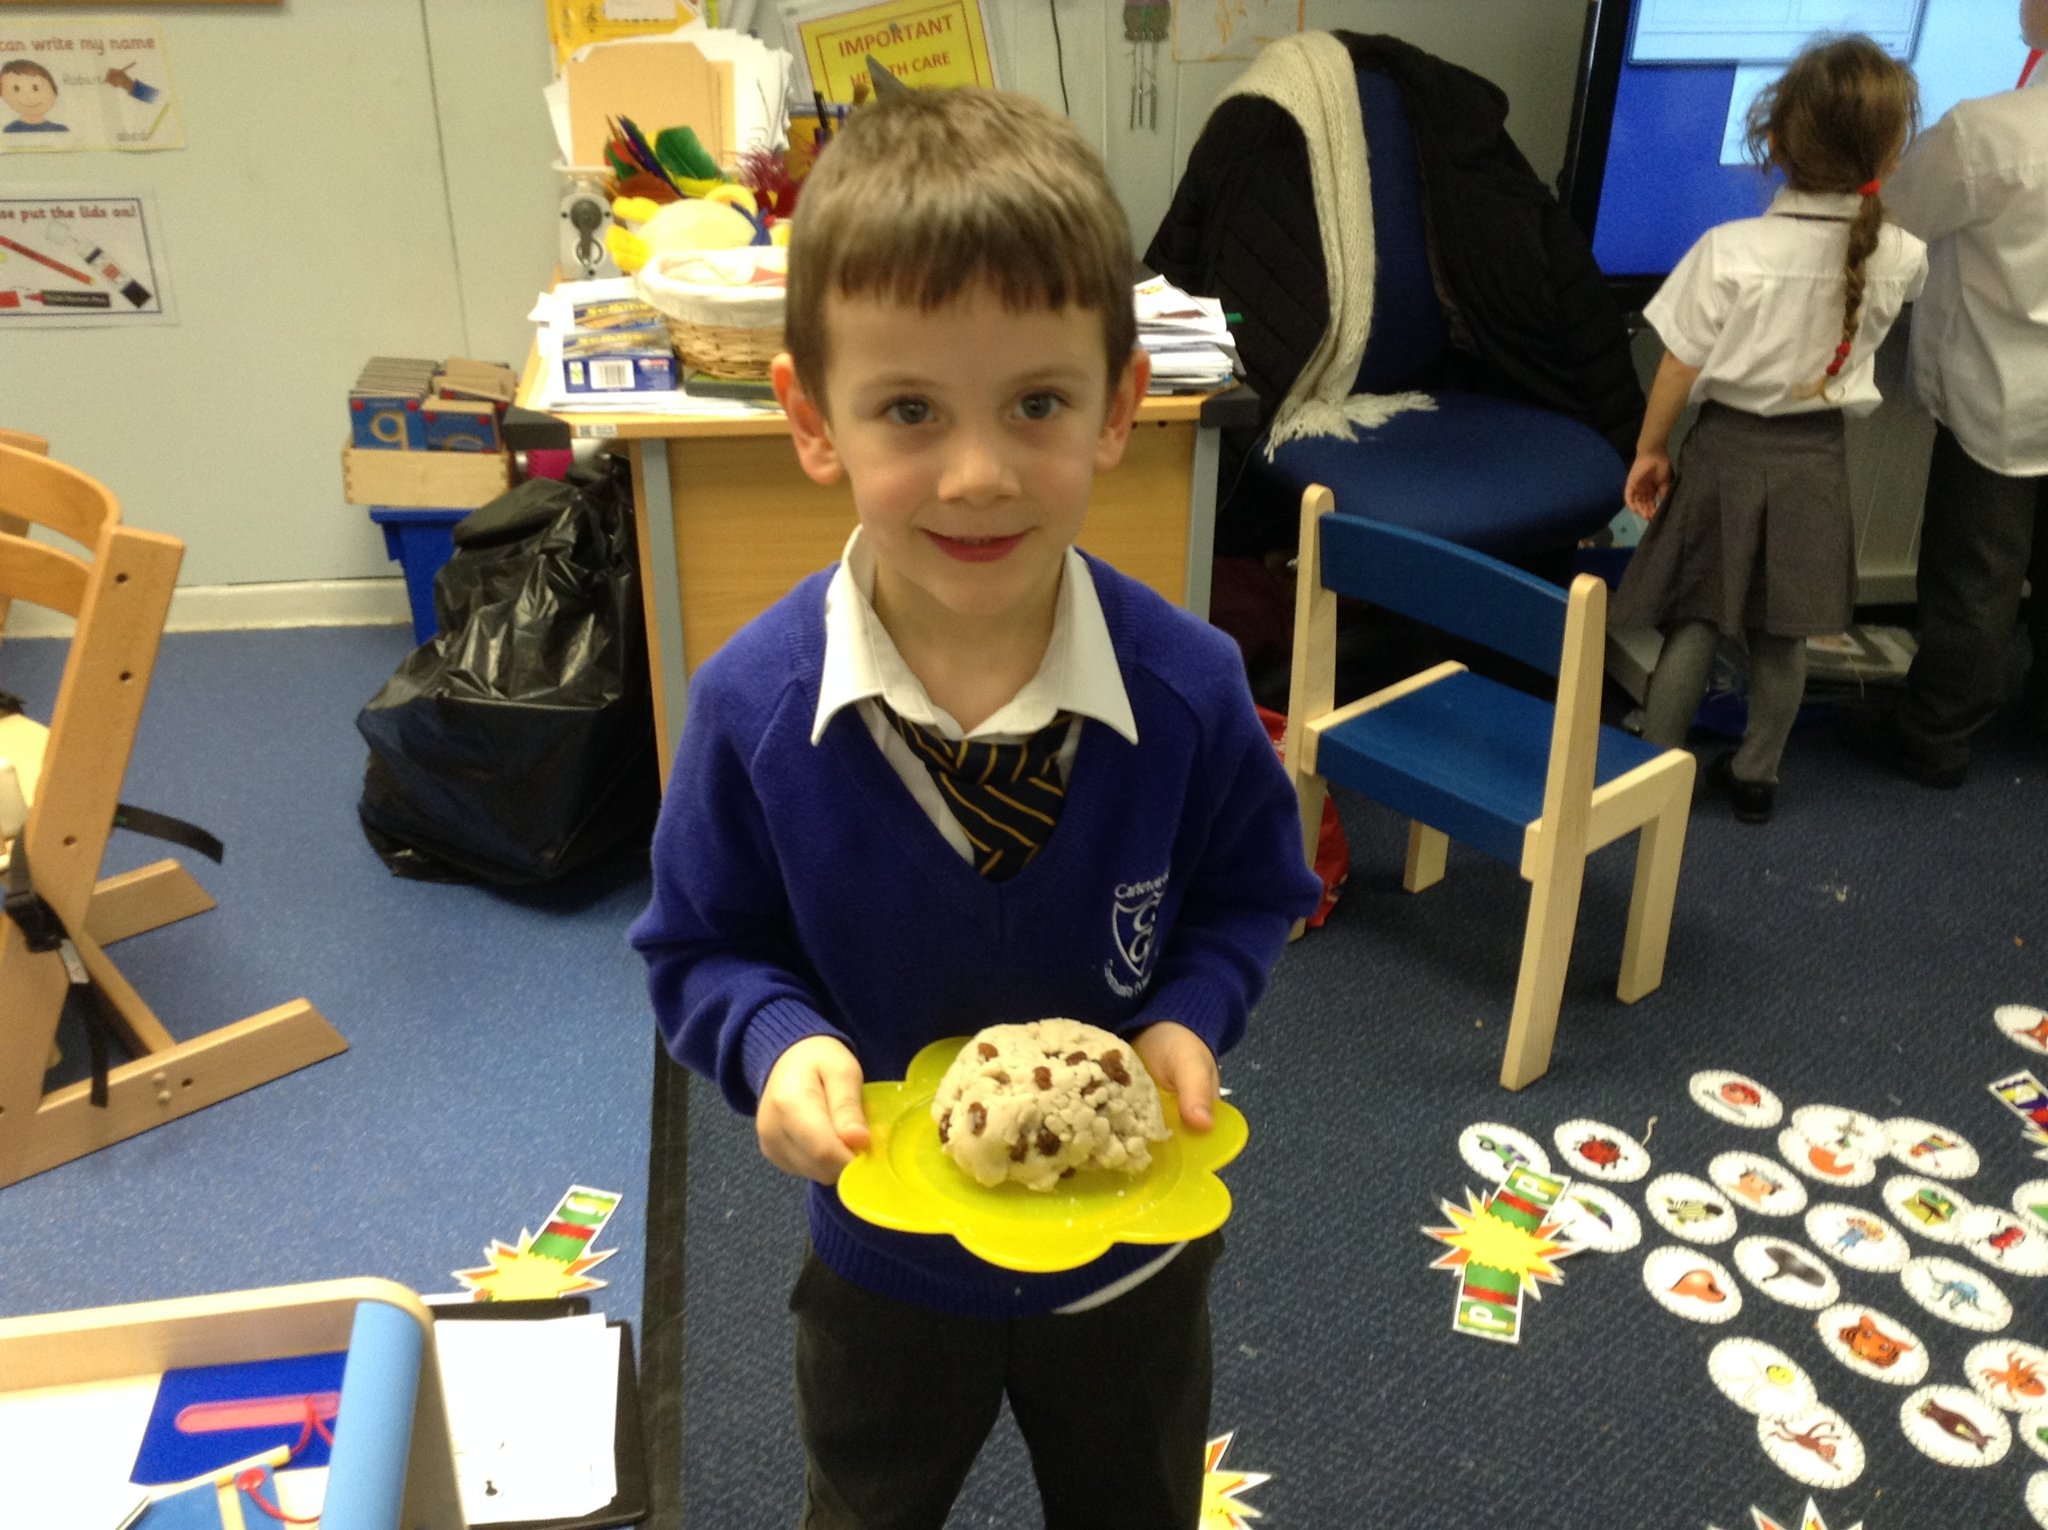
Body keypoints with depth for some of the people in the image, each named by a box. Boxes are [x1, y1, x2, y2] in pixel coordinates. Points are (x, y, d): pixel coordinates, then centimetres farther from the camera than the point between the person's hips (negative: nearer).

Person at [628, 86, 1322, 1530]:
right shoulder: (753, 704, -25)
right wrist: (781, 1045, -30)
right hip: (886, 1261, 0)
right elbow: (701, 947, -11)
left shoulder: (1187, 684, -24)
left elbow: (1255, 890, -6)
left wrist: (1192, 1015, -25)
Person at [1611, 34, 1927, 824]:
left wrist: (1650, 449, 1)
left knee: (1696, 623, 7)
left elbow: (1680, 366, -11)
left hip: (1728, 448, -2)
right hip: (1814, 459, 2)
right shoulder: (1898, 257, -9)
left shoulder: (1731, 250, -19)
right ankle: (1756, 774, 26)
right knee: (1782, 634, 13)